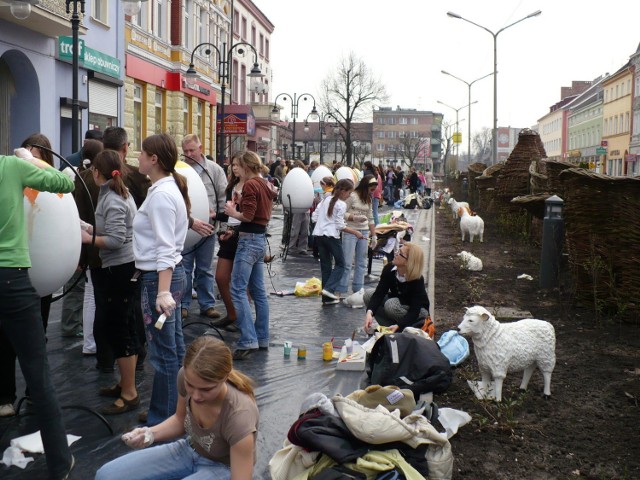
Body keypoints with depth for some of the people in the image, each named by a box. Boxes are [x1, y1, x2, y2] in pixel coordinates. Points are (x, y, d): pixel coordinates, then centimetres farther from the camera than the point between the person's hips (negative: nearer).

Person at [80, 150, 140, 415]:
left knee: (117, 329, -3)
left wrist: (88, 238, -13)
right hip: (122, 268, 10)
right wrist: (92, 230, 8)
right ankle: (125, 383, 27)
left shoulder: (112, 200, -18)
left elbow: (116, 240, -24)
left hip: (119, 270, -10)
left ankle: (130, 394, 4)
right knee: (123, 327, 16)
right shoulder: (119, 193, 11)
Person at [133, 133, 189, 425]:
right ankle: (173, 410, 28)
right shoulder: (167, 188, 13)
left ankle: (162, 419, 9)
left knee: (164, 353, -1)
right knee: (174, 349, 17)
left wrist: (163, 292, -25)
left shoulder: (161, 194, -17)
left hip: (158, 277, -10)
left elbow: (165, 249, -23)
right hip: (170, 274, 10)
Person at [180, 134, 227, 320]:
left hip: (207, 227, 2)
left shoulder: (214, 169, 3)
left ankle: (207, 304, 20)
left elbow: (224, 197, 5)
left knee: (205, 269, 12)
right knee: (184, 268, 6)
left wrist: (218, 214, -6)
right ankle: (183, 304, 16)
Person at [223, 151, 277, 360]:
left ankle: (248, 341, -14)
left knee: (238, 290, -10)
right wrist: (238, 206, 9)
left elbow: (247, 216, -19)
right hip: (260, 239, 10)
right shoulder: (266, 185, 14)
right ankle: (262, 338, 18)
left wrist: (232, 212, -1)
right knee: (259, 291, 12)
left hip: (249, 240, -10)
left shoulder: (250, 185, -13)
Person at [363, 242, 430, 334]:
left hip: (420, 312, -6)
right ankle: (389, 328, -11)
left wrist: (398, 325, -48)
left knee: (391, 304, -34)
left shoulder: (417, 280, -31)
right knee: (368, 294, -15)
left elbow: (414, 310, -33)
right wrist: (369, 312, -43)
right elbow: (379, 293, -25)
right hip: (399, 303, 6)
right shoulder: (389, 269, -19)